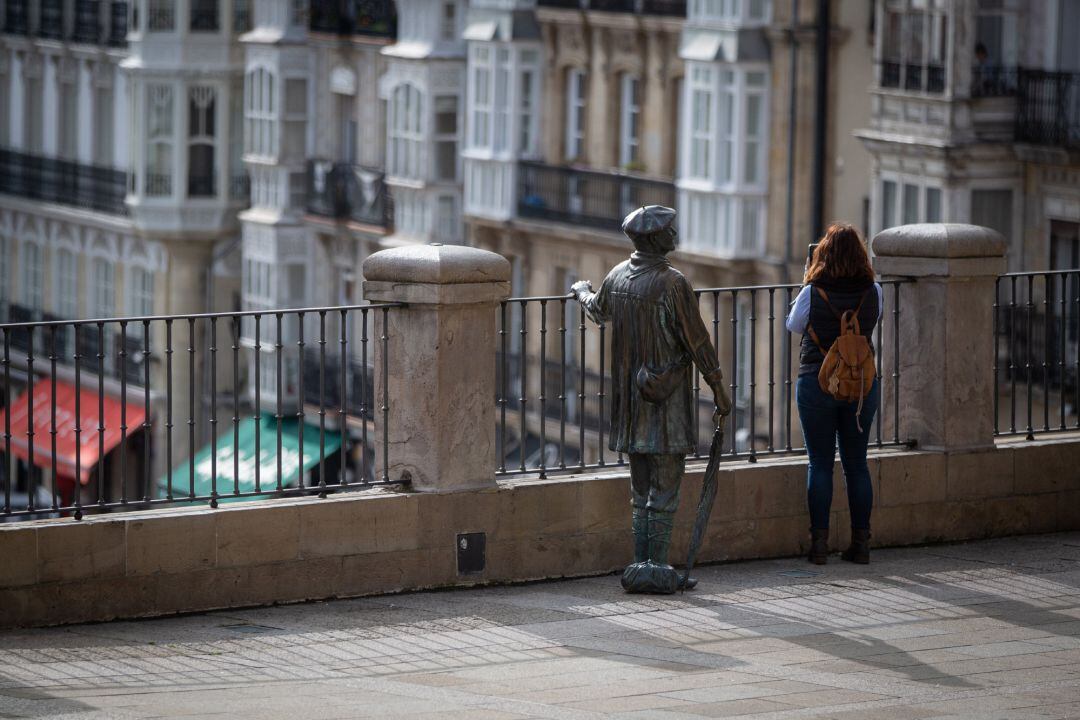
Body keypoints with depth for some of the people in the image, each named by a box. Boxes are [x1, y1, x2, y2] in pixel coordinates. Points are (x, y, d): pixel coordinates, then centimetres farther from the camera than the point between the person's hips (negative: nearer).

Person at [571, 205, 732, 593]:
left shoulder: (618, 277, 5)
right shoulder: (673, 283, -16)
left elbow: (598, 311, 27)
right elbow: (698, 343, -13)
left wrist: (582, 292, 50)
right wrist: (719, 390, -5)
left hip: (630, 399, 7)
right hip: (667, 400, -7)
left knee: (641, 490, 14)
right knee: (665, 490, -2)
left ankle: (641, 567, 17)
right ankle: (657, 570, -2)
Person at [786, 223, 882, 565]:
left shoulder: (812, 294, -13)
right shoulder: (873, 292, -5)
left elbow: (793, 324, 5)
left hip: (817, 382, -3)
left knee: (820, 464, 3)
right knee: (856, 463, 10)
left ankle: (819, 543, 2)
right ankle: (861, 542, 11)